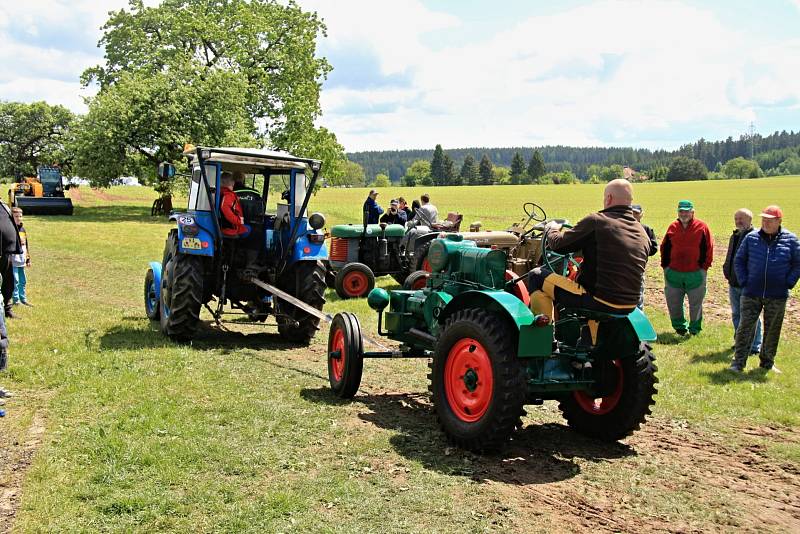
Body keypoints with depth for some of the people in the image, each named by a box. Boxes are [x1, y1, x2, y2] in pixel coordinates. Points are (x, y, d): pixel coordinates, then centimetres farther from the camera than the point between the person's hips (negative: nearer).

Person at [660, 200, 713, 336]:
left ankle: (695, 328, 23)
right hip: (673, 272, 3)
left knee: (695, 304, 8)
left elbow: (708, 249, -2)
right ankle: (680, 327, 26)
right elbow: (665, 247, 11)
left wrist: (704, 267, -5)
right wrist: (665, 266, 5)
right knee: (673, 304, 8)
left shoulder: (702, 227, -4)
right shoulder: (673, 227, 5)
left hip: (695, 273, -3)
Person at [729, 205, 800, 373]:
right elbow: (738, 261, 10)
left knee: (772, 330, 10)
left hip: (777, 296, 0)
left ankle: (767, 362, 24)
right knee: (745, 327, -4)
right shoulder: (751, 238, 2)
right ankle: (738, 362, -1)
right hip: (751, 294, 0)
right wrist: (744, 281, 1)